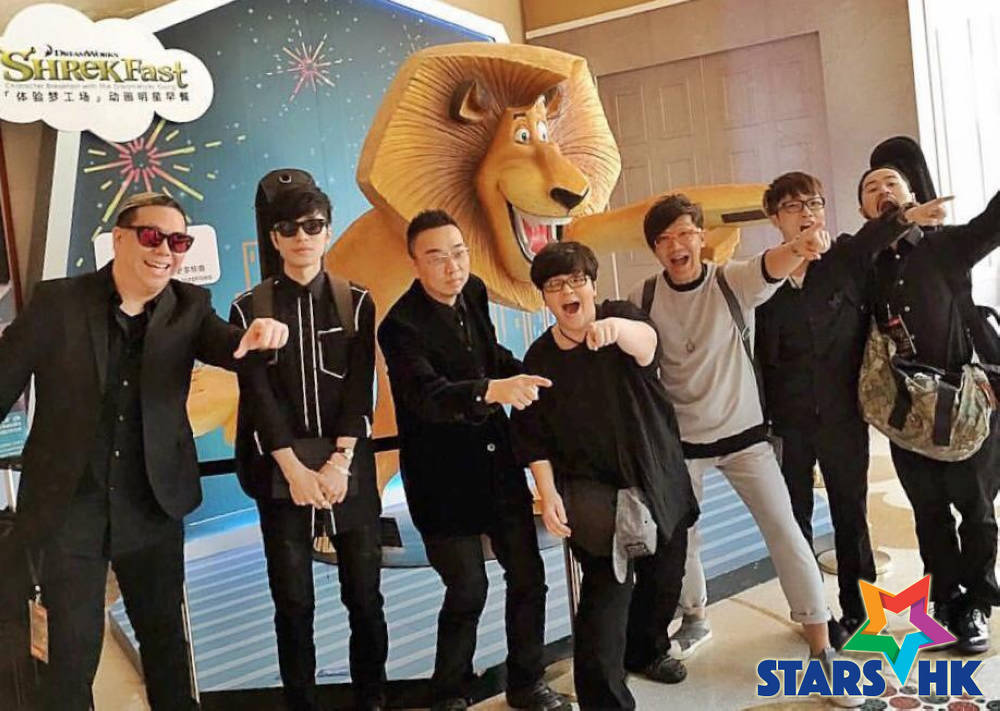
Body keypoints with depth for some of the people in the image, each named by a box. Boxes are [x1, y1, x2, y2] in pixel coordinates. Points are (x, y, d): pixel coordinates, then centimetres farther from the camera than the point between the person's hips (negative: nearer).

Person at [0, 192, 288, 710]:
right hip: (66, 507, -2)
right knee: (74, 647, 5)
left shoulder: (190, 306, 0)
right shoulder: (58, 302, -7)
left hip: (152, 504, 3)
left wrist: (256, 336, -42)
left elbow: (226, 347, -18)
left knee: (164, 634, 17)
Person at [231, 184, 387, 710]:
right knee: (293, 601, 3)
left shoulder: (356, 303, 5)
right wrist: (295, 470, -12)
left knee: (365, 594, 4)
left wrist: (339, 463, -12)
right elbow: (258, 395, -4)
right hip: (281, 470, 0)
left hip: (348, 466, 1)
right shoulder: (250, 308, 3)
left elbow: (359, 391, -2)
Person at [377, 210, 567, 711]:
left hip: (497, 462, 6)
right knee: (468, 589, -1)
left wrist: (527, 374, 8)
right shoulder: (402, 326, -21)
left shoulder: (473, 293, 0)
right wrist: (493, 390, -53)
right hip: (444, 477, -6)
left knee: (528, 576, 9)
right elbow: (428, 396, -38)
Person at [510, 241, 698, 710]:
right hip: (591, 484, -2)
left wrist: (617, 329, -56)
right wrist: (548, 493, -13)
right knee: (609, 583, -15)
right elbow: (533, 436, -2)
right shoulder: (540, 357, -4)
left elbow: (646, 344, -34)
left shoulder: (619, 317, -9)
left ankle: (647, 650, 45)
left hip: (657, 473, 2)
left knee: (665, 575, 16)